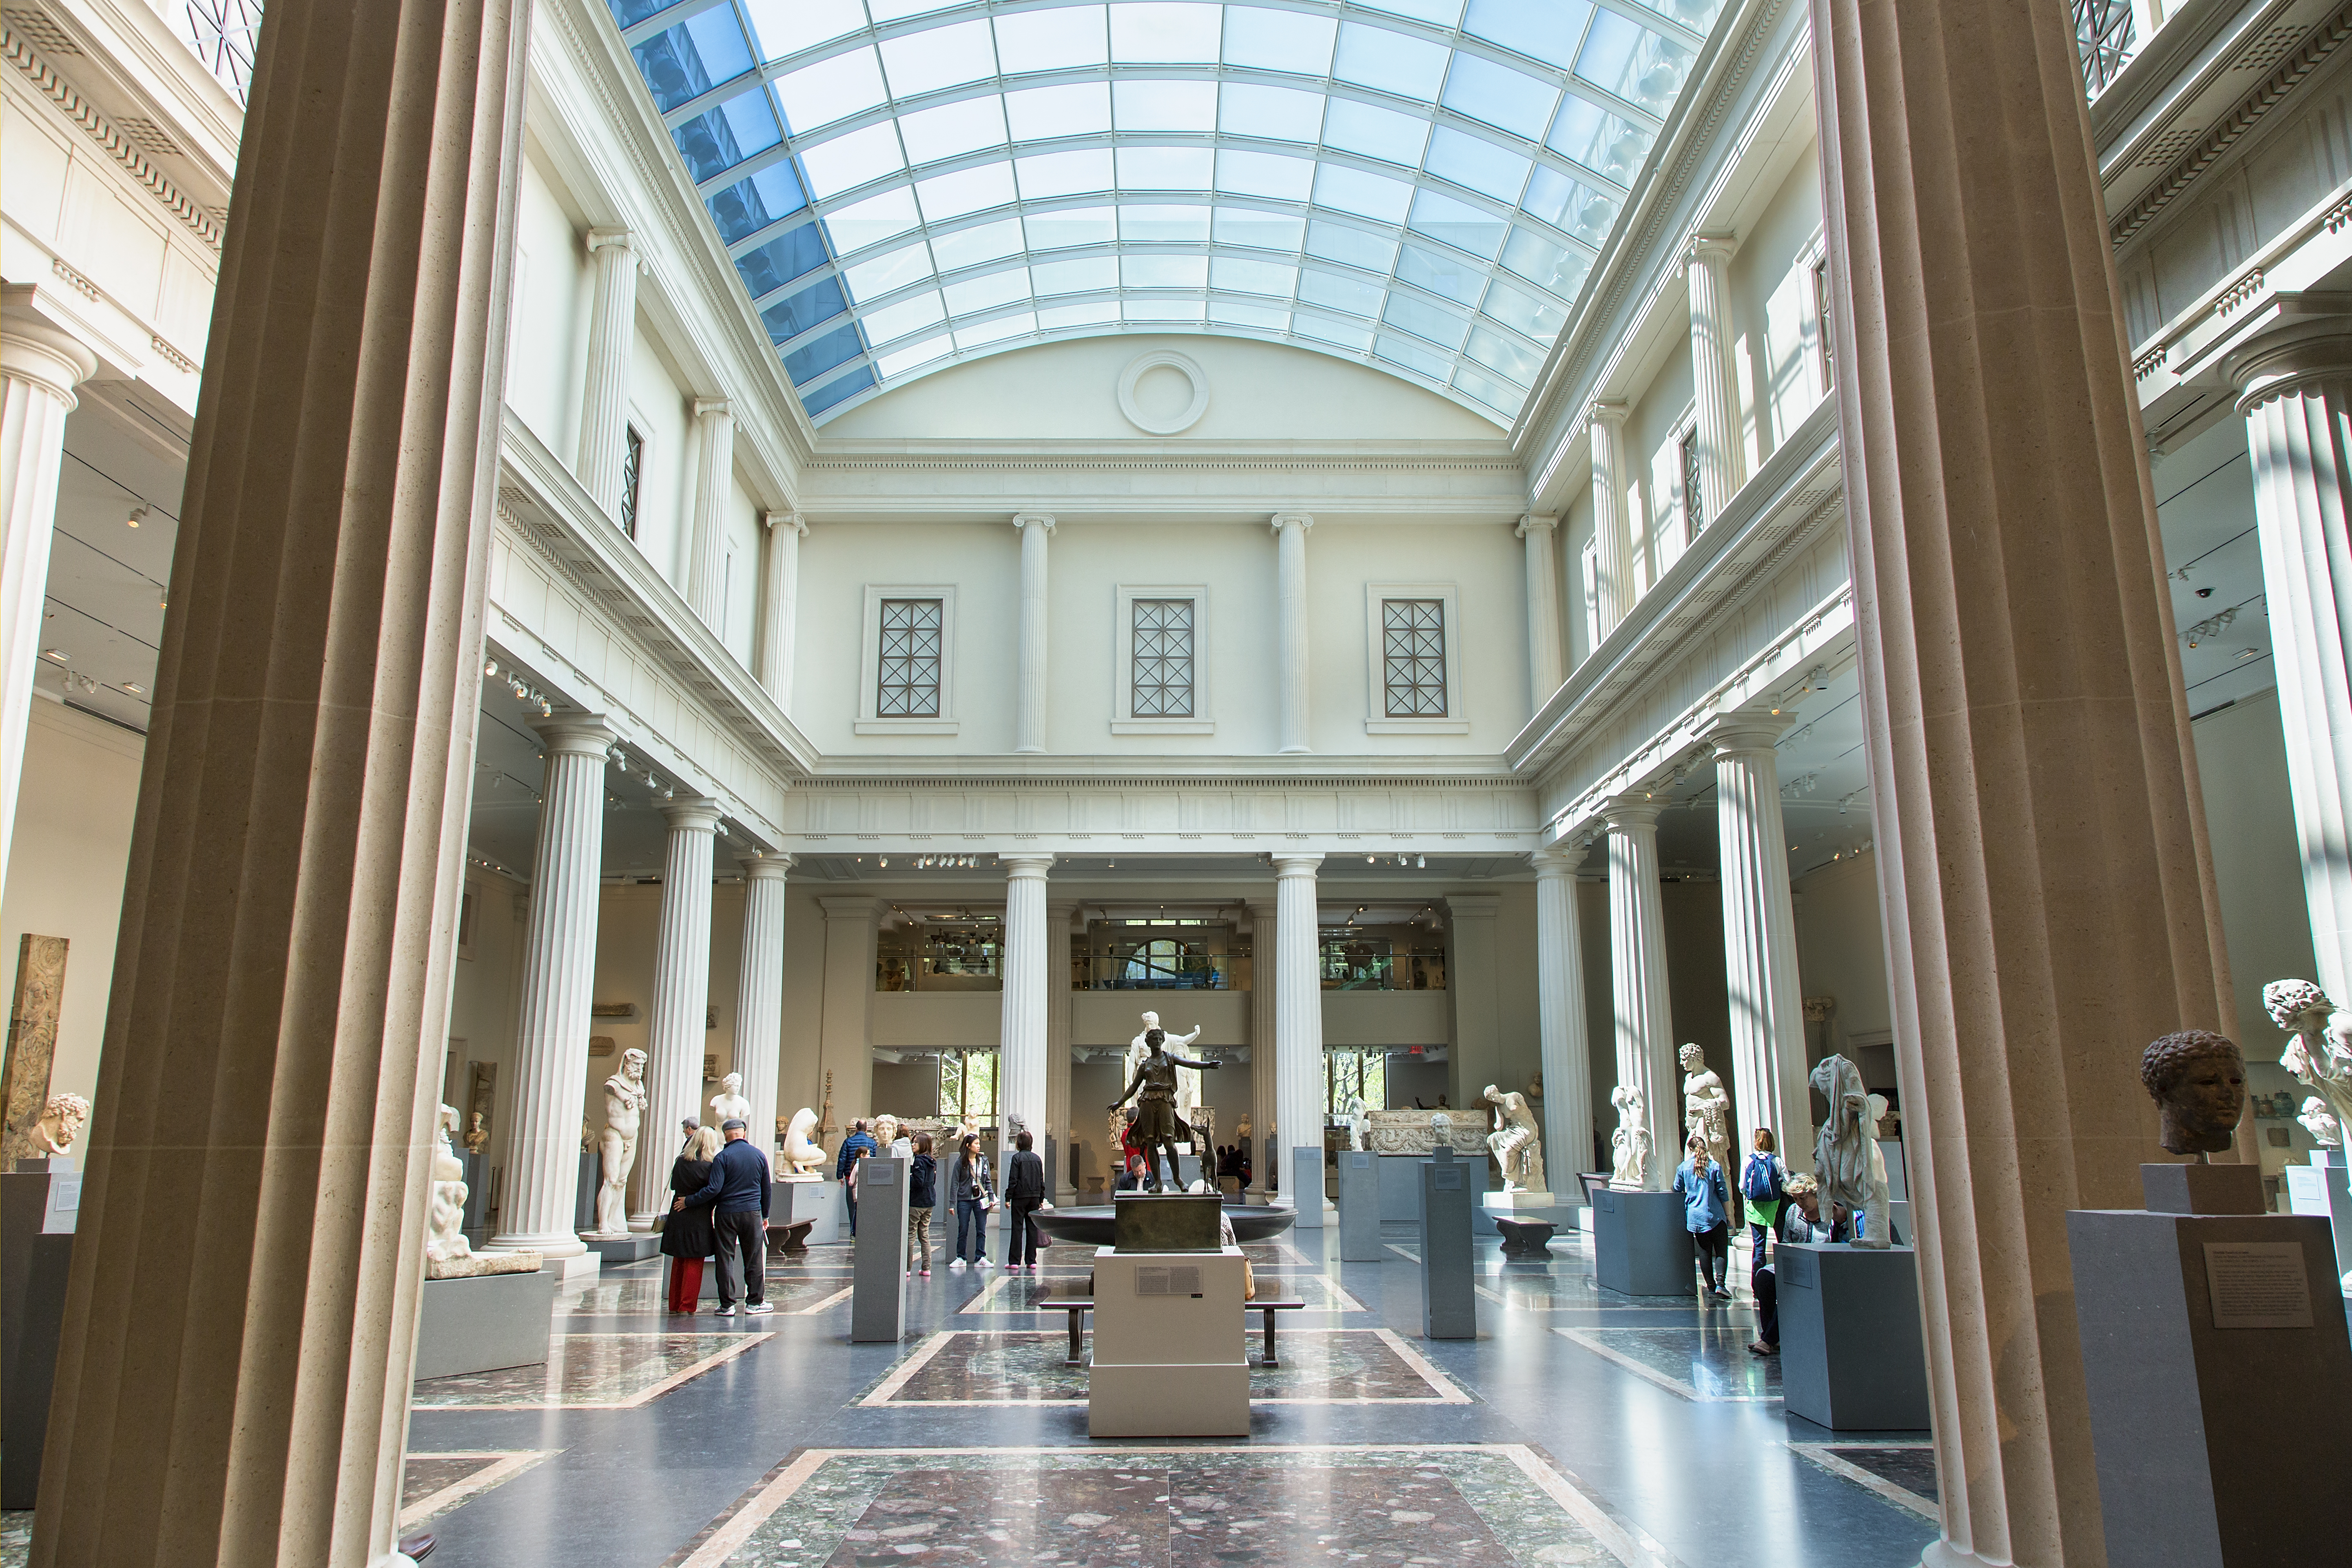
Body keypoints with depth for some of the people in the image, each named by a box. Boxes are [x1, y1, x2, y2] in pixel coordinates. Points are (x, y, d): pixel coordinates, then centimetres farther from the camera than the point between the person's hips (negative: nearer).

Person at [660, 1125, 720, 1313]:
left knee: (678, 1262, 16)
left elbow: (673, 1186, 12)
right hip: (699, 1219, -6)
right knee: (694, 1264, 4)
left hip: (677, 1219, 6)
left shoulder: (680, 1162, 1)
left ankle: (675, 1304, 22)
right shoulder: (707, 1166, -16)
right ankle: (687, 1305, 5)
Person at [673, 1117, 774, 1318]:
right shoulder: (759, 1156, 5)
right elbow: (766, 1189, 12)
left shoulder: (723, 1157, -8)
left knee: (725, 1258, 5)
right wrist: (765, 1216, 22)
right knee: (754, 1259, 9)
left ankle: (727, 1305, 7)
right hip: (752, 1213, 2)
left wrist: (688, 1201, -7)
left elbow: (713, 1189, -16)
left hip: (726, 1213, -2)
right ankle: (755, 1303, 13)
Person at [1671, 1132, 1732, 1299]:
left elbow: (1677, 1190, 11)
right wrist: (1728, 1214, 6)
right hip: (1716, 1216, -2)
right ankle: (1720, 1283, -15)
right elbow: (1723, 1193, -2)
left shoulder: (1683, 1167, 1)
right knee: (1721, 1250, 1)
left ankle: (1711, 1286, 10)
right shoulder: (1714, 1167, -4)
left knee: (1705, 1251, 10)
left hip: (1695, 1217, 2)